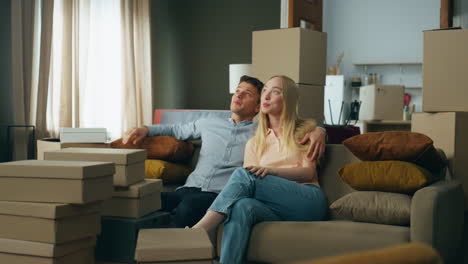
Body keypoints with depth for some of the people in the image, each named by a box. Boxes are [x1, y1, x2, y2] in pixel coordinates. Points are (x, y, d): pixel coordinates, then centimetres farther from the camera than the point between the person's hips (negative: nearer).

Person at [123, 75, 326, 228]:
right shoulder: (209, 124, 28)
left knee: (189, 205, -41)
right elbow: (176, 130, 41)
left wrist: (318, 132, -7)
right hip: (189, 189, 4)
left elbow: (304, 128, 17)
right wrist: (145, 130, 26)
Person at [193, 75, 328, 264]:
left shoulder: (305, 130, 16)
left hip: (308, 200, -3)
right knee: (242, 206, -36)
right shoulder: (254, 143, 24)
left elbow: (309, 172, 3)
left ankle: (198, 231, -38)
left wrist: (271, 170, -15)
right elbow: (254, 172, 12)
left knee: (243, 174, -28)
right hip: (276, 208, 3)